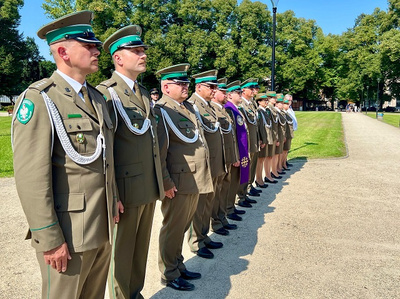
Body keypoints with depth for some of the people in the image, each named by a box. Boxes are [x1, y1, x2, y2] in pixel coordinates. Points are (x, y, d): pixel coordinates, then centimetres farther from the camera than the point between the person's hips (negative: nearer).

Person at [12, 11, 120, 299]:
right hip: (68, 231, -7)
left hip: (103, 225, 7)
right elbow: (31, 177, -18)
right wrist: (49, 239, -17)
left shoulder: (97, 97, 11)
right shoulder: (38, 99, -13)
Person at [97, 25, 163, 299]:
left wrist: (162, 180, 17)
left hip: (150, 187, 7)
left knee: (141, 247, 20)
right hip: (126, 189, -7)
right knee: (122, 251, 10)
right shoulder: (106, 93, -11)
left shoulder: (145, 93, 13)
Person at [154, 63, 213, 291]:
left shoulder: (188, 107, 15)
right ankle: (169, 274, 23)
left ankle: (178, 266, 36)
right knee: (173, 228, 6)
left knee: (182, 226, 19)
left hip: (195, 180, 8)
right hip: (178, 182, -8)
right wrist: (166, 183, -19)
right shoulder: (162, 111, -12)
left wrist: (204, 176, 20)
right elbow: (158, 151, -17)